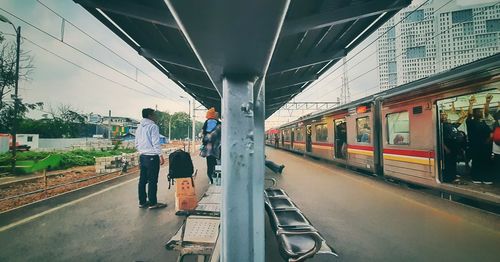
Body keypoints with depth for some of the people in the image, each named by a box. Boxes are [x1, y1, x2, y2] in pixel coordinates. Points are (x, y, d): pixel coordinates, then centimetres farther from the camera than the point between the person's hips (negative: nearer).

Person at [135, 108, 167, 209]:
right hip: (152, 156, -8)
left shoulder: (139, 127, 15)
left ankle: (142, 202, 21)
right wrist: (161, 155, -12)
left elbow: (137, 144, 19)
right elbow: (156, 143, -16)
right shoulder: (153, 126, -11)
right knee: (152, 181, -2)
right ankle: (152, 203, 4)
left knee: (142, 180, 13)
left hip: (142, 156, 8)